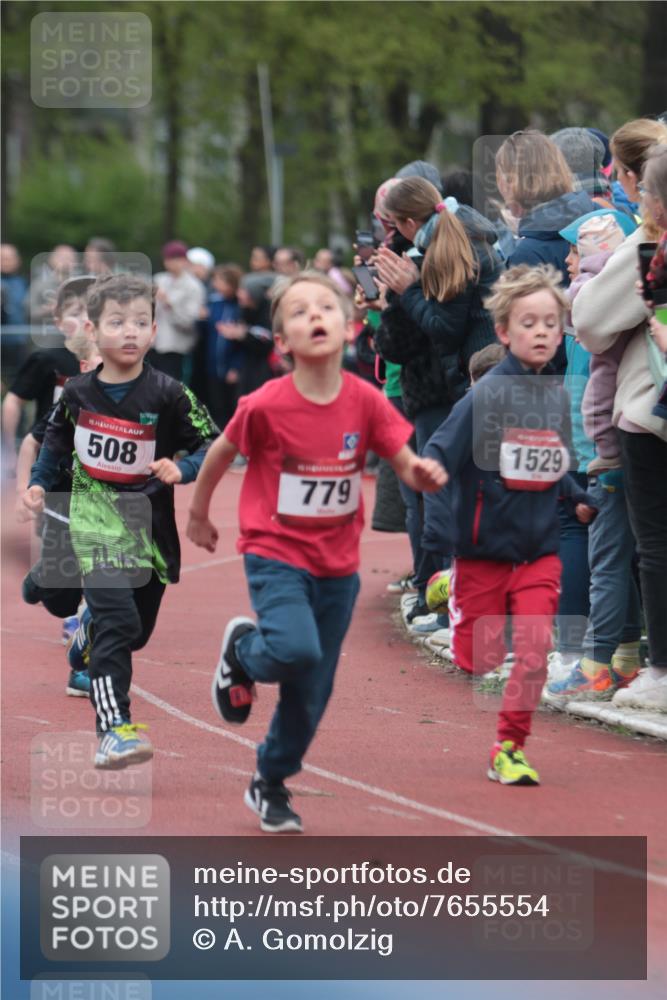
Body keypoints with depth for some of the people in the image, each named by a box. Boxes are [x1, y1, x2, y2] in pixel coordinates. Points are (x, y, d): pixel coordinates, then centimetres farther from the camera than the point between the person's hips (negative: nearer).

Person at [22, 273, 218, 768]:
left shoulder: (168, 395, -9)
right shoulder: (78, 393, -2)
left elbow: (212, 445, -4)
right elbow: (56, 440, 17)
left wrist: (181, 469, -21)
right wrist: (39, 484, 8)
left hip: (149, 523, 2)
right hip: (95, 518, -2)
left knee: (137, 630, 15)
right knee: (117, 620, -19)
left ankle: (85, 636, 52)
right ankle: (113, 730, -23)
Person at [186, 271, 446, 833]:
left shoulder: (366, 402, -9)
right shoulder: (266, 406, -16)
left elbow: (407, 466, -4)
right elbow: (221, 454, 1)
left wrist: (424, 474, -28)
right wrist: (198, 515, 13)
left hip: (338, 565, 3)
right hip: (276, 555, -3)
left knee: (312, 694, 9)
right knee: (295, 650, -29)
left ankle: (270, 785, 33)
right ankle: (243, 649, 7)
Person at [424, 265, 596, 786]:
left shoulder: (558, 397, 3)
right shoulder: (488, 394, -14)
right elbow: (441, 453, -17)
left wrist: (579, 498, 8)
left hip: (540, 549, 4)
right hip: (485, 545, -4)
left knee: (534, 651, -7)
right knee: (481, 660, 3)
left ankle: (509, 748, 7)